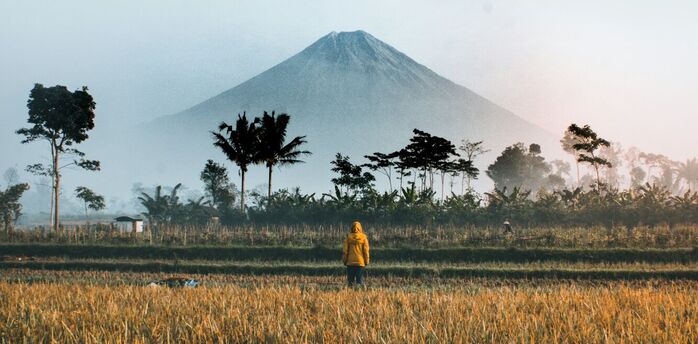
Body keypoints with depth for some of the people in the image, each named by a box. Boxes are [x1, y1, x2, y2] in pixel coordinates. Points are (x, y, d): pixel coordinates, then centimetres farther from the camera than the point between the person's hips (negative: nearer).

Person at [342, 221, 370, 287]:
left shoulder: (348, 237, -3)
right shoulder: (363, 237, -4)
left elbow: (345, 250, -1)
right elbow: (366, 250, -3)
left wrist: (344, 260, 8)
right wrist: (366, 261, 6)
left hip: (350, 262, 1)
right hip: (360, 262, -1)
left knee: (350, 279, 7)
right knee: (360, 279, 3)